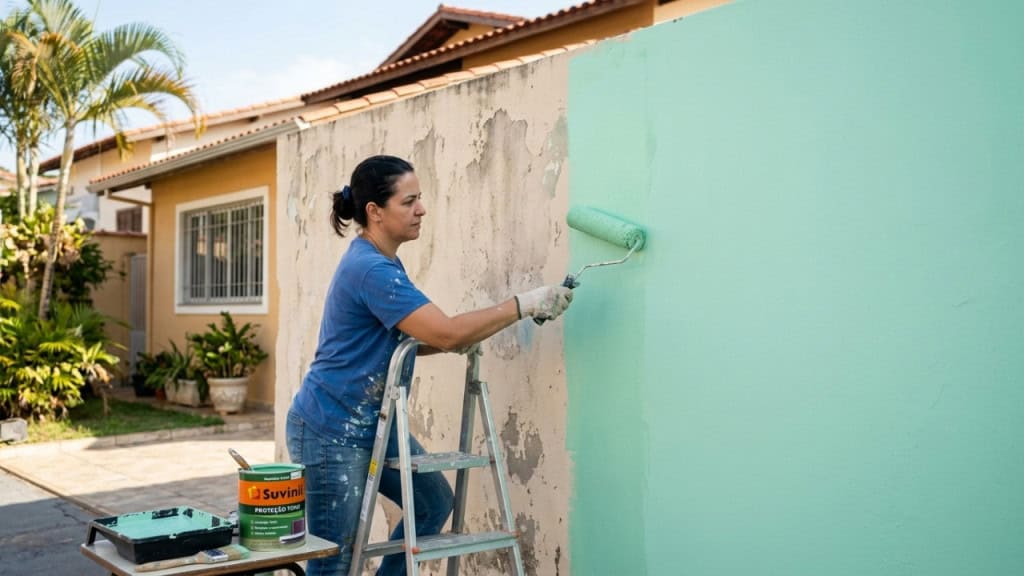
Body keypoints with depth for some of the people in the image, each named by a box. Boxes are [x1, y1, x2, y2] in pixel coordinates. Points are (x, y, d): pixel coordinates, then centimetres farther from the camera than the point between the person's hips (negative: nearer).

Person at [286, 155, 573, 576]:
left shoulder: (379, 263, 8)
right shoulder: (370, 270, -24)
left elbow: (396, 341, 16)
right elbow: (446, 332, -28)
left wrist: (454, 342, -1)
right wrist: (525, 305, -23)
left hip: (374, 425, 10)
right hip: (331, 433, -10)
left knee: (435, 502, 13)